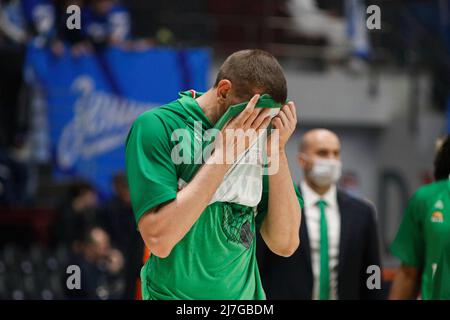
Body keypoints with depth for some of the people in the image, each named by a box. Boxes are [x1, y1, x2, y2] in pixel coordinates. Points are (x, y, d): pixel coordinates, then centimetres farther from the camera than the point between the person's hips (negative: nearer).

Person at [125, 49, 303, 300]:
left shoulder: (254, 140, -1)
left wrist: (277, 150, -14)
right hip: (179, 293, -5)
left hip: (245, 293, 5)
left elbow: (285, 244, -6)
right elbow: (159, 241, -25)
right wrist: (224, 152, -23)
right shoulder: (157, 126, -15)